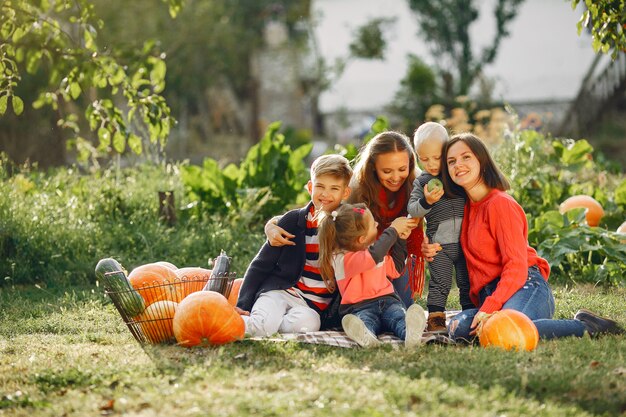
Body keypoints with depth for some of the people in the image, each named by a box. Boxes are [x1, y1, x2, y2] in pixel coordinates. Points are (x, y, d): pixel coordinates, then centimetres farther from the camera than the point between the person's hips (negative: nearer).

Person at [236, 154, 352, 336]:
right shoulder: (294, 221, 3)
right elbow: (261, 265, 5)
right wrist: (243, 305, -6)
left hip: (315, 306, 2)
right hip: (279, 292, -2)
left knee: (305, 324, -34)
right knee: (263, 324, -35)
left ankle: (260, 325, -16)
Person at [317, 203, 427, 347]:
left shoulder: (374, 248, 19)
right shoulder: (343, 259, -9)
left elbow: (394, 270, 33)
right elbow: (374, 257, -26)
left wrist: (401, 240, 24)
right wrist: (393, 230, -13)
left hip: (387, 301, 5)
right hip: (360, 307, -5)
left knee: (399, 315, -30)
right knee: (364, 319, -40)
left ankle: (411, 333, -63)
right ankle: (364, 336, -73)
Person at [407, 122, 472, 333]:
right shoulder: (421, 182, 3)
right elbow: (413, 210, -5)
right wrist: (426, 202, -24)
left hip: (464, 241, 2)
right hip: (439, 244, -2)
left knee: (467, 282, 8)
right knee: (440, 282, -6)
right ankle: (435, 320, -2)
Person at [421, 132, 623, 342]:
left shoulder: (500, 203, -4)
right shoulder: (467, 207, 19)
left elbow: (516, 265, -12)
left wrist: (490, 307, -23)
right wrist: (433, 251, 5)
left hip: (526, 287, -8)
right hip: (489, 296, 8)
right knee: (457, 328, -23)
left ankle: (584, 326, -15)